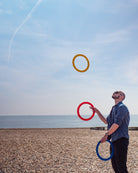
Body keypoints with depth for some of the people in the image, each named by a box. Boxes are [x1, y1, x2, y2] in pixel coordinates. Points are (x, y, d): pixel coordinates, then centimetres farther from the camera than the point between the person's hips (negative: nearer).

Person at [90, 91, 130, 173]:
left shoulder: (122, 107, -10)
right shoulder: (114, 108, 19)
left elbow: (117, 124, -19)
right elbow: (106, 121, 28)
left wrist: (106, 134, -18)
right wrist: (97, 111, 22)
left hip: (121, 139, -9)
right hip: (114, 140, 9)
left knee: (121, 165, -7)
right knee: (115, 165, 13)